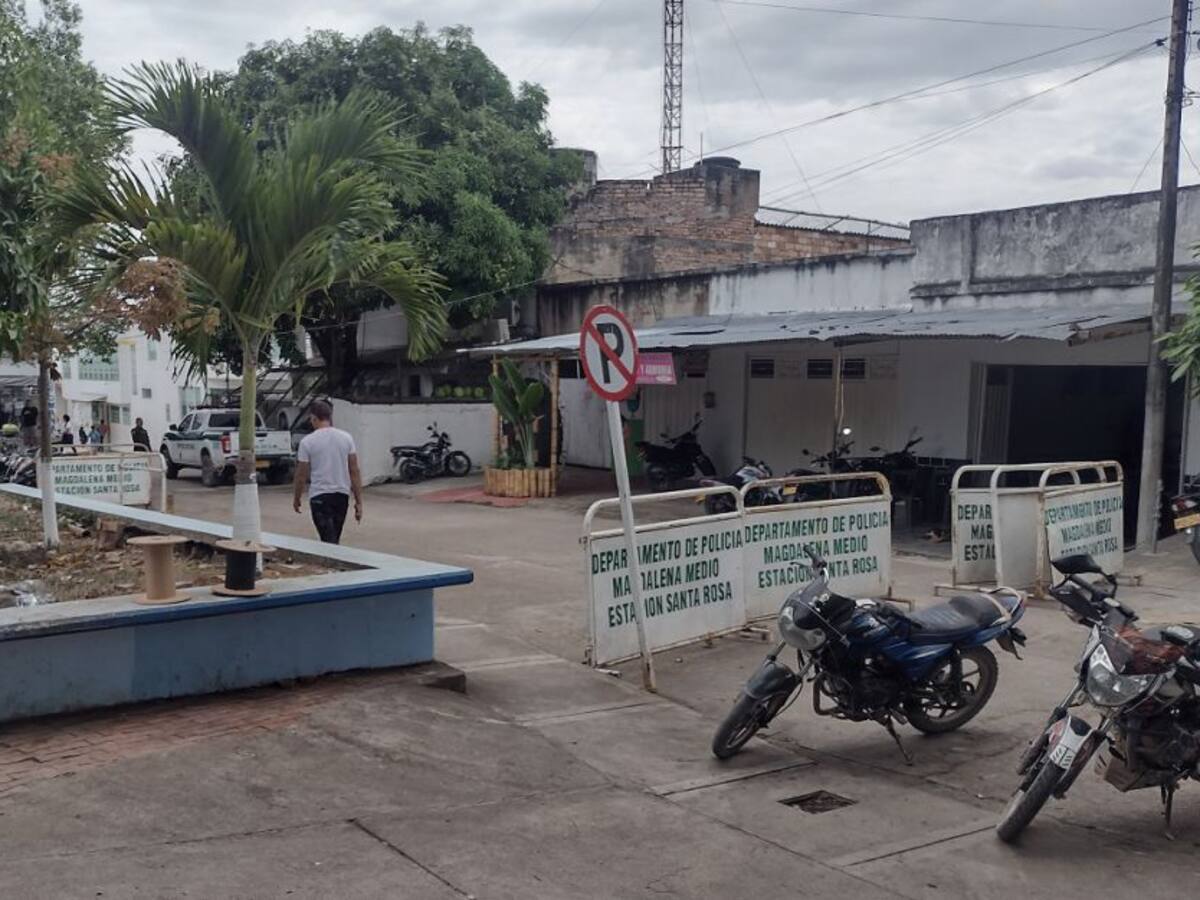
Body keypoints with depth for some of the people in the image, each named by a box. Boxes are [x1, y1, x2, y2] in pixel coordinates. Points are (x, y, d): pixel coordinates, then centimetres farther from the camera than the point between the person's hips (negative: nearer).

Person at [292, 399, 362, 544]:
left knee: (329, 540, -7)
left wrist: (296, 499, 12)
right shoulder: (346, 438, 1)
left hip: (319, 496, -4)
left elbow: (302, 475, -4)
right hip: (342, 494, 4)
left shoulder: (308, 441, -8)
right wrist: (359, 501, 4)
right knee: (334, 539, 19)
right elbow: (354, 472, 0)